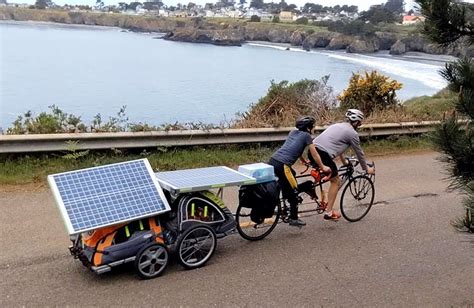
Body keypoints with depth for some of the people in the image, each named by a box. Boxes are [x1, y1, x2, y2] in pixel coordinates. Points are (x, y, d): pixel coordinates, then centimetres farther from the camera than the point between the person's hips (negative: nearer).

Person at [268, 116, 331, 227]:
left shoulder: (293, 132, 24)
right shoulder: (306, 136, 4)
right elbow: (314, 155, 7)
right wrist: (323, 167, 19)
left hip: (272, 160, 8)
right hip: (282, 165, -8)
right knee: (294, 192, 6)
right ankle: (293, 219, 13)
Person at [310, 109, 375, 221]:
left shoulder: (337, 125, 27)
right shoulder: (352, 133, 4)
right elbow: (359, 153, 12)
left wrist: (344, 161, 53)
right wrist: (366, 169, 27)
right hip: (324, 154, -8)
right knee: (335, 181, 7)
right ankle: (328, 213, 8)